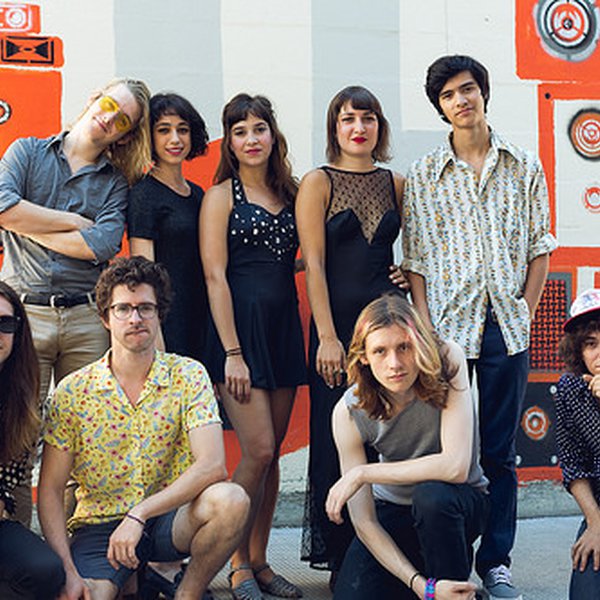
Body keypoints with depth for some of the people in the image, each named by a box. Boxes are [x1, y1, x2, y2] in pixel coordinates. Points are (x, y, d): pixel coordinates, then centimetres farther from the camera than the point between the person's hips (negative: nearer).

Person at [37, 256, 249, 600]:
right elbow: (51, 490, -3)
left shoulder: (189, 376, -5)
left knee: (231, 500, -29)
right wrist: (67, 571, -15)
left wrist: (140, 514, -25)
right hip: (99, 526, 0)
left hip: (170, 519, 1)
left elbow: (212, 466, -17)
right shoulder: (72, 392, -4)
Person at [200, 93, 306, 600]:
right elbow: (215, 276, -7)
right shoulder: (221, 196, -1)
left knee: (271, 454, 7)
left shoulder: (289, 194, 15)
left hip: (283, 327, 6)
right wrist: (232, 352, -14)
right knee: (257, 451, -10)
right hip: (240, 325, -5)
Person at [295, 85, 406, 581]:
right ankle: (340, 562, 11)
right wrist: (328, 337, -12)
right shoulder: (318, 183, 1)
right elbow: (314, 263, -5)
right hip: (337, 321, -3)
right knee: (338, 440, 0)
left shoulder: (395, 184, 11)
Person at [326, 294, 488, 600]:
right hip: (392, 509, 2)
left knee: (430, 496, -36)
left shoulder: (447, 360, -24)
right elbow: (363, 521, -19)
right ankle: (425, 572, 13)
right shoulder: (348, 413, -19)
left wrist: (363, 474, -27)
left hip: (459, 500, -2)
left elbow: (455, 467, -32)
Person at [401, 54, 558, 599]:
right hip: (447, 327, -1)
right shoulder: (423, 176, 6)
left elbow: (539, 248, 8)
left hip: (506, 328, 1)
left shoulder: (524, 168, 9)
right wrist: (425, 328, -6)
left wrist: (525, 314, -1)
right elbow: (415, 260, 3)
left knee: (500, 452, 6)